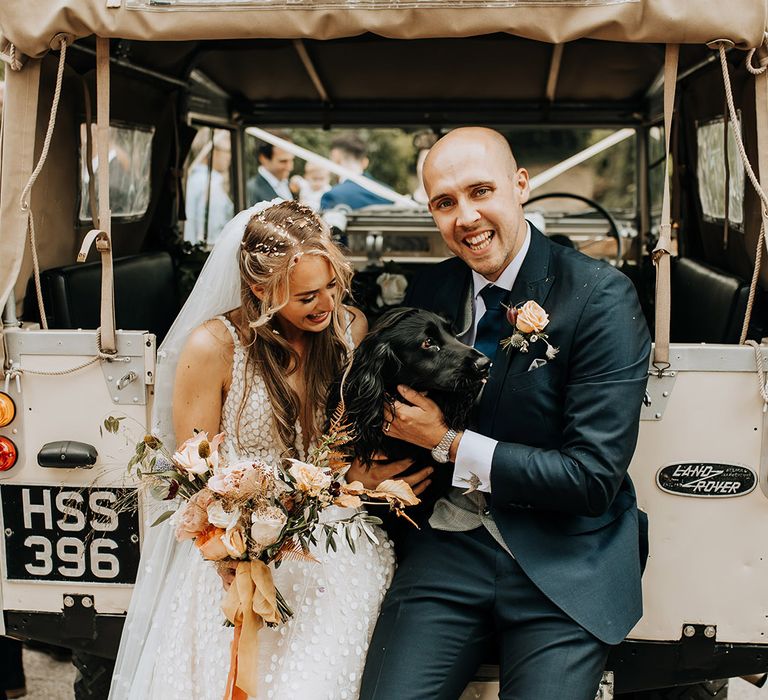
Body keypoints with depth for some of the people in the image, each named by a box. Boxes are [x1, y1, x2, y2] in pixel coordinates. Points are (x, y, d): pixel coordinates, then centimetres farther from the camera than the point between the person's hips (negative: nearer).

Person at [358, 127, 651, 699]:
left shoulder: (603, 297, -11)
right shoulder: (429, 292, 5)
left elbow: (594, 476, -15)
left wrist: (450, 444, -12)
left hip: (566, 563, -3)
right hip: (451, 543, 3)